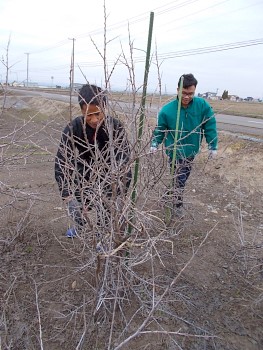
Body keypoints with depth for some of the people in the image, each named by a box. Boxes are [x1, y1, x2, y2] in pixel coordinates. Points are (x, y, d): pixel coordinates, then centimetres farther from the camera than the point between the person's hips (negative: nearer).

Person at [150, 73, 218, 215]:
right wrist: (154, 144, -17)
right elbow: (160, 129, -5)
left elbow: (210, 126, -5)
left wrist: (213, 146, -5)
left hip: (191, 150, 4)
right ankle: (178, 204, 25)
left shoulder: (202, 105, -14)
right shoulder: (167, 110, -19)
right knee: (179, 179, 2)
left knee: (183, 177, 22)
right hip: (175, 151, -3)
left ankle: (175, 193, 48)